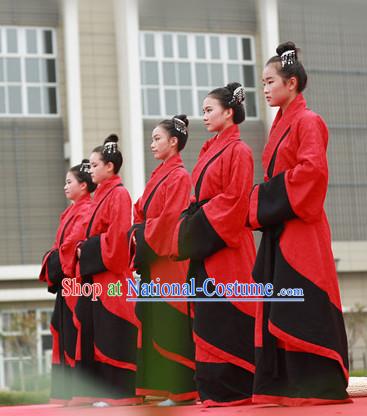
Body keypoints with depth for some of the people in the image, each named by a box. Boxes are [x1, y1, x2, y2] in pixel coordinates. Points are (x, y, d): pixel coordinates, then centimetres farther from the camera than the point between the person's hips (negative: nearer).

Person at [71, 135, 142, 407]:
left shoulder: (119, 194, -8)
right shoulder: (102, 194, 19)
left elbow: (118, 234, -18)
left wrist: (88, 249, -13)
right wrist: (85, 249, 7)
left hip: (110, 272, -10)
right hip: (95, 271, 10)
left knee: (111, 332, -9)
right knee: (92, 331, 7)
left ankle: (117, 393, -7)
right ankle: (95, 391, 10)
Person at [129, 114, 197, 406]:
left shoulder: (179, 176, -8)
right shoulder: (159, 176, 19)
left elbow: (170, 218, -17)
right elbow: (143, 215, 19)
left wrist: (144, 239, -11)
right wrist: (138, 234, 2)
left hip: (170, 258, -9)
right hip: (152, 259, 9)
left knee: (172, 324, -9)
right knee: (157, 323, 7)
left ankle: (183, 390, -7)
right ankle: (166, 385, 9)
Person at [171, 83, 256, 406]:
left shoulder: (238, 151, -7)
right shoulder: (210, 150, 18)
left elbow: (235, 199, -16)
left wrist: (200, 225, -15)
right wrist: (191, 227, 6)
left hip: (226, 246, -9)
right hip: (205, 243, 9)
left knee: (226, 317, -8)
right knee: (209, 316, 7)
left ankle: (233, 389, -4)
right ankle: (218, 389, 9)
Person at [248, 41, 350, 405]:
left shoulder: (308, 122, -7)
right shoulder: (281, 126, 18)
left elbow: (312, 169, -21)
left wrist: (273, 202, -16)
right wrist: (262, 207, 6)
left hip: (300, 229, -9)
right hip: (278, 230, 9)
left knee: (304, 308, -10)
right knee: (277, 309, 7)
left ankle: (317, 385, -7)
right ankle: (283, 386, 10)